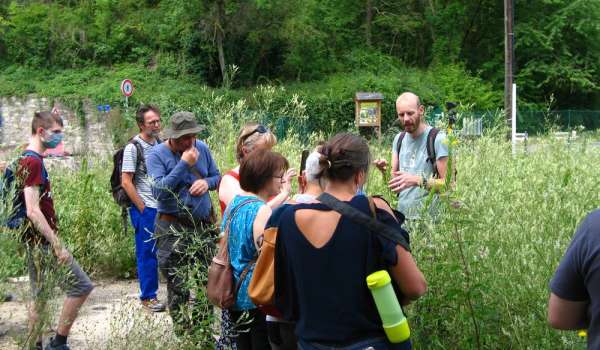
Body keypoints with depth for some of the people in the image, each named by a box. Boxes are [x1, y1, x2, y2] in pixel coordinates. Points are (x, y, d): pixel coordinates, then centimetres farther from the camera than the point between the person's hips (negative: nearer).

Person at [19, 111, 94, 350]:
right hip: (43, 241, -10)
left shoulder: (28, 160, 14)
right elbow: (33, 211, -23)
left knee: (40, 297, 13)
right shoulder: (33, 162, -16)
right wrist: (57, 245, -21)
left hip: (36, 243, 10)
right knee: (82, 286, -5)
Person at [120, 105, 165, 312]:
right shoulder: (133, 148, -8)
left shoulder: (160, 144, 10)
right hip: (146, 210, -6)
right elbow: (126, 182, -10)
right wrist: (143, 209, -11)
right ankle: (148, 297, 13)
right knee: (147, 254, 2)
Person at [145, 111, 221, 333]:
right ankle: (181, 328, 17)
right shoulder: (156, 154, -10)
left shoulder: (202, 148, 4)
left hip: (203, 224, 5)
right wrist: (184, 164, -22)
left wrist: (207, 182, -10)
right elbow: (159, 191, -21)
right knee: (177, 285, 3)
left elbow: (217, 177, 14)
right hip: (173, 229, -4)